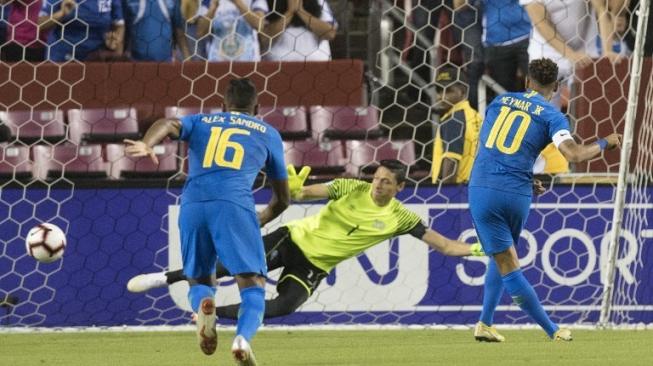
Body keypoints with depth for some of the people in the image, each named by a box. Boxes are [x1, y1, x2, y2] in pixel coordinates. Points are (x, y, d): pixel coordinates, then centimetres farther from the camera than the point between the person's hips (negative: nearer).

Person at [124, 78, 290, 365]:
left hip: (192, 204, 2)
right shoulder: (268, 133, 26)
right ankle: (243, 337, -34)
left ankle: (203, 302, -18)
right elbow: (282, 199, 31)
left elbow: (168, 125, 3)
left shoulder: (200, 122, 28)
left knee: (200, 280, 19)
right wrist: (261, 221, 50)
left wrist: (146, 145, -17)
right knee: (253, 284, -4)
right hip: (234, 203, -2)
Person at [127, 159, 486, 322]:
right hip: (295, 239, -1)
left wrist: (475, 249, -22)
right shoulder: (352, 189, -10)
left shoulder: (400, 218, -7)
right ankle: (164, 279, 3)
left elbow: (443, 245, -7)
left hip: (315, 266, 1)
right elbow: (307, 193, -13)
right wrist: (296, 190, -37)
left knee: (282, 308, -24)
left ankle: (213, 313, -6)